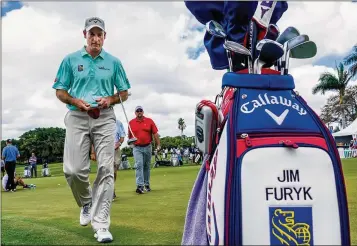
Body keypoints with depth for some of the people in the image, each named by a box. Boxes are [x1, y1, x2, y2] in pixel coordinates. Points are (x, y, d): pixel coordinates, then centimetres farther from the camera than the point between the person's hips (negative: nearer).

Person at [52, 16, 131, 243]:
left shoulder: (113, 62, 10)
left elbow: (124, 93, 13)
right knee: (74, 170, -7)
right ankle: (86, 202, 25)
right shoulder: (71, 60, 9)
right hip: (77, 117, 0)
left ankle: (101, 225, -2)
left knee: (106, 170, -7)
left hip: (105, 118, 0)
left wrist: (110, 100, -8)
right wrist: (75, 101, -11)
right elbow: (60, 91, 9)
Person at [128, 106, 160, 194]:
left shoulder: (149, 121, 3)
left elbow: (155, 133, 1)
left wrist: (158, 145, -5)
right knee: (139, 165, -14)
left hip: (147, 147, 1)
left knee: (147, 166, 11)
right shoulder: (131, 123, 5)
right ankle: (140, 186, -18)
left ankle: (147, 184, 25)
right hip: (137, 148, -1)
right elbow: (129, 135, 15)